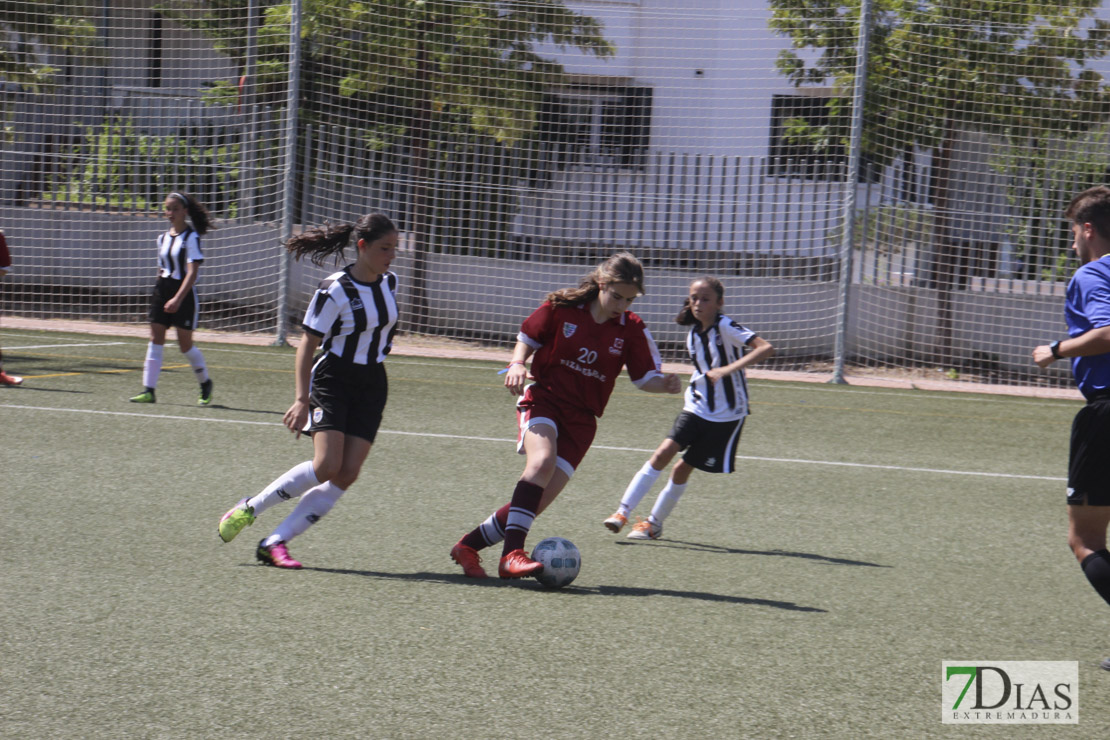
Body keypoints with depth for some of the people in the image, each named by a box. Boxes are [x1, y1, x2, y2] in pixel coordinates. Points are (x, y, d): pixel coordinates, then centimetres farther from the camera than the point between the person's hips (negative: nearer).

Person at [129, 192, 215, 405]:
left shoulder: (191, 237, -11)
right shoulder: (163, 238, 10)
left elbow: (192, 272, -18)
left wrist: (178, 299, -26)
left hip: (184, 293, -6)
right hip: (162, 291, 6)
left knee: (185, 344, 0)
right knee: (155, 339, -3)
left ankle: (206, 384, 22)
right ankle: (148, 390, -5)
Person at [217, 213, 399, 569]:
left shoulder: (389, 282, 3)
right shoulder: (335, 291, -15)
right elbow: (307, 344, -13)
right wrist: (302, 399, -19)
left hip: (372, 385, 6)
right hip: (332, 379, -6)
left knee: (347, 474, -8)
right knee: (326, 466, -20)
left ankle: (274, 542, -5)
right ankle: (249, 509, 0)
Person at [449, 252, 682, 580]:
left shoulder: (632, 330, 1)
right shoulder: (562, 307, -4)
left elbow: (645, 378, 5)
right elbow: (527, 337, 10)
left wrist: (666, 384, -16)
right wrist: (517, 364, -10)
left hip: (580, 419, 3)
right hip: (543, 397, -3)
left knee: (538, 500, -6)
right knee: (542, 460, -34)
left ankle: (468, 546, 10)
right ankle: (512, 553, -37)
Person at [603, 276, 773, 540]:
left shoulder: (726, 328, -16)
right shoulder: (693, 335, 4)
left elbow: (766, 348, -30)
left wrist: (728, 369, -37)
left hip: (727, 414, -5)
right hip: (697, 407, 5)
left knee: (684, 467, -2)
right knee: (664, 452, -14)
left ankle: (654, 523, 16)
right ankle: (623, 512, -13)